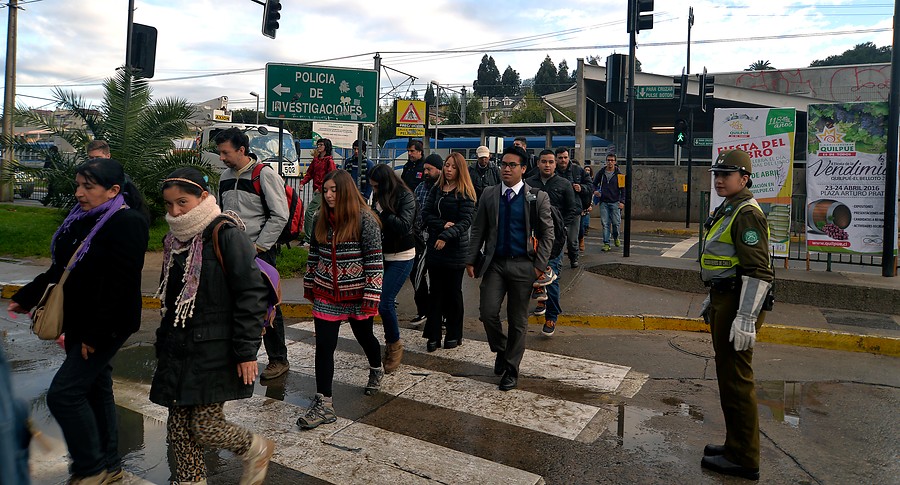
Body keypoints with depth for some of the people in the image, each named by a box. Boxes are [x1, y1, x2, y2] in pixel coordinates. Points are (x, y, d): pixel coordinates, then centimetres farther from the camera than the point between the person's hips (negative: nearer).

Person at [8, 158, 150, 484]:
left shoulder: (128, 224, -18)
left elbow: (117, 284, -23)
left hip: (107, 326, -9)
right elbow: (61, 268, 20)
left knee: (63, 394, -7)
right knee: (95, 389, 16)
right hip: (80, 323, 9)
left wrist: (95, 334, -22)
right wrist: (26, 297, 22)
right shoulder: (83, 219, 9)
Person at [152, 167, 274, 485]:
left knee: (205, 426, -3)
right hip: (178, 349, 8)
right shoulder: (176, 239, 11)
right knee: (178, 424, 10)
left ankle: (257, 449, 24)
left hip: (214, 351, -7)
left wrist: (246, 351, -18)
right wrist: (164, 341, 22)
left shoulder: (226, 234, -14)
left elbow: (251, 295, -17)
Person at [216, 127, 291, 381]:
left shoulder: (264, 175, -11)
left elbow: (280, 215, -15)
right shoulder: (225, 177, 12)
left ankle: (278, 359, 12)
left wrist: (258, 246, -15)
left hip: (260, 252, -7)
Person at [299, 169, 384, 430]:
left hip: (356, 293, -3)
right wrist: (309, 285, 16)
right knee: (324, 346, -1)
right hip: (326, 294, 4)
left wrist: (371, 295, -17)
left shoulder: (365, 219, -14)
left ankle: (376, 369, 49)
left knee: (364, 336, 18)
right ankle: (323, 403, 6)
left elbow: (374, 259, -14)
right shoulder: (321, 219, 2)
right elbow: (313, 254, 13)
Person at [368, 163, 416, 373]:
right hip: (382, 254, 6)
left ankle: (395, 344, 10)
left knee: (384, 302, -11)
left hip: (401, 257, -6)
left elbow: (404, 226, -23)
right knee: (386, 301, 9)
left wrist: (382, 212, -20)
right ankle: (391, 343, 27)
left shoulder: (406, 197, -12)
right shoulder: (379, 196, 5)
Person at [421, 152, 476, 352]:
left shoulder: (465, 193, -6)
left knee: (453, 292, 6)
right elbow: (426, 214, 3)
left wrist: (446, 235, -23)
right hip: (434, 247, 4)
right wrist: (443, 224, -14)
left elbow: (466, 220, -14)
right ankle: (433, 335, 13)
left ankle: (454, 335, 20)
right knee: (436, 292, 7)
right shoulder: (436, 189, 8)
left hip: (456, 249, -4)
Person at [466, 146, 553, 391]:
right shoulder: (489, 194, 5)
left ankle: (511, 371, 23)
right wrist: (471, 260, 3)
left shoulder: (538, 197, -2)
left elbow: (547, 234, 0)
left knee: (518, 321, 6)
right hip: (494, 263, 2)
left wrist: (540, 265, -7)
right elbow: (478, 230, 8)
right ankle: (501, 351, 23)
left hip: (522, 265, -2)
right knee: (488, 313, -8)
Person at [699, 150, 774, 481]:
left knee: (736, 379, -3)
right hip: (724, 300, 11)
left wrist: (746, 318, -27)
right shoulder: (726, 210, 16)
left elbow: (757, 271, -23)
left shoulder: (747, 214, -16)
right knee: (728, 375, 17)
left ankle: (743, 459, 9)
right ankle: (737, 444, 31)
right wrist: (712, 301, 26)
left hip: (739, 304, -11)